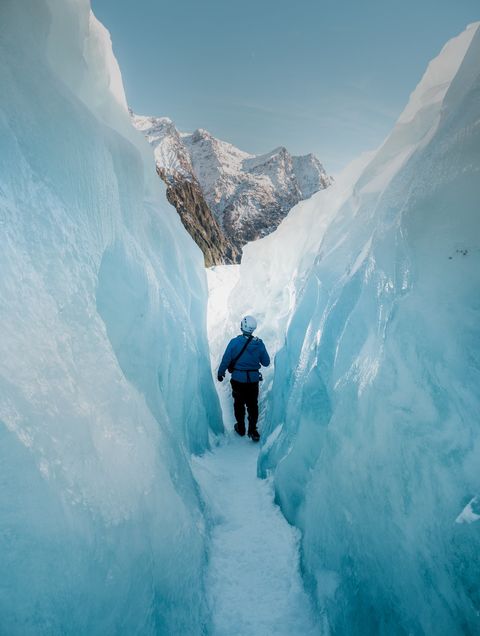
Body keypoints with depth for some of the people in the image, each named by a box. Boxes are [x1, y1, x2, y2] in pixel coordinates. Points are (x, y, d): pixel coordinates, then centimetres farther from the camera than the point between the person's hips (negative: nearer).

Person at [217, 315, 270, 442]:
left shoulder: (234, 342, -16)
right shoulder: (259, 343, -10)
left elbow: (226, 360, -11)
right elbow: (266, 362, 0)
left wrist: (220, 373, 5)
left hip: (237, 379, -1)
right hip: (253, 380, 1)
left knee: (239, 404, 18)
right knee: (253, 405, 15)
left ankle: (241, 428, 31)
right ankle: (253, 431, 15)